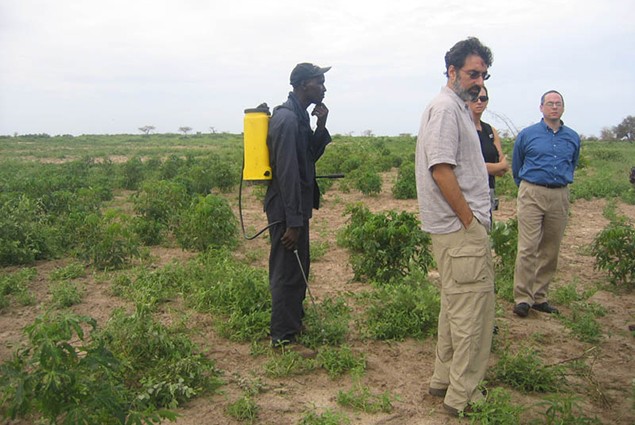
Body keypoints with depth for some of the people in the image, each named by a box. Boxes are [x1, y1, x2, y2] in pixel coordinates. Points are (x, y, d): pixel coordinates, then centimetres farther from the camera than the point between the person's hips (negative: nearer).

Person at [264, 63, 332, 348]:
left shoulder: (299, 116, 11)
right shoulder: (286, 119, -19)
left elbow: (310, 157, 16)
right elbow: (287, 172, -23)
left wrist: (321, 127, 1)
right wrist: (293, 222, -23)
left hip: (297, 207, 10)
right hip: (287, 209, -10)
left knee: (298, 270, 20)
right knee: (287, 273, 0)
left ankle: (294, 326, 35)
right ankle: (284, 339, 12)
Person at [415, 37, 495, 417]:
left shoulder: (458, 109, 19)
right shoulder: (446, 108, -13)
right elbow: (441, 170, -22)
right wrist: (470, 221, -17)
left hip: (461, 228, 11)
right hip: (462, 229, -11)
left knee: (457, 307, 17)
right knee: (473, 312, -3)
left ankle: (445, 380, 29)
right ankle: (464, 396, 8)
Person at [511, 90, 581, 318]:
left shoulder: (573, 138, 10)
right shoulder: (527, 134, 2)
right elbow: (516, 167, 14)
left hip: (560, 197, 4)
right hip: (532, 194, -3)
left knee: (551, 250, 7)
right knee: (528, 248, -10)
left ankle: (540, 297, 17)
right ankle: (522, 298, -4)